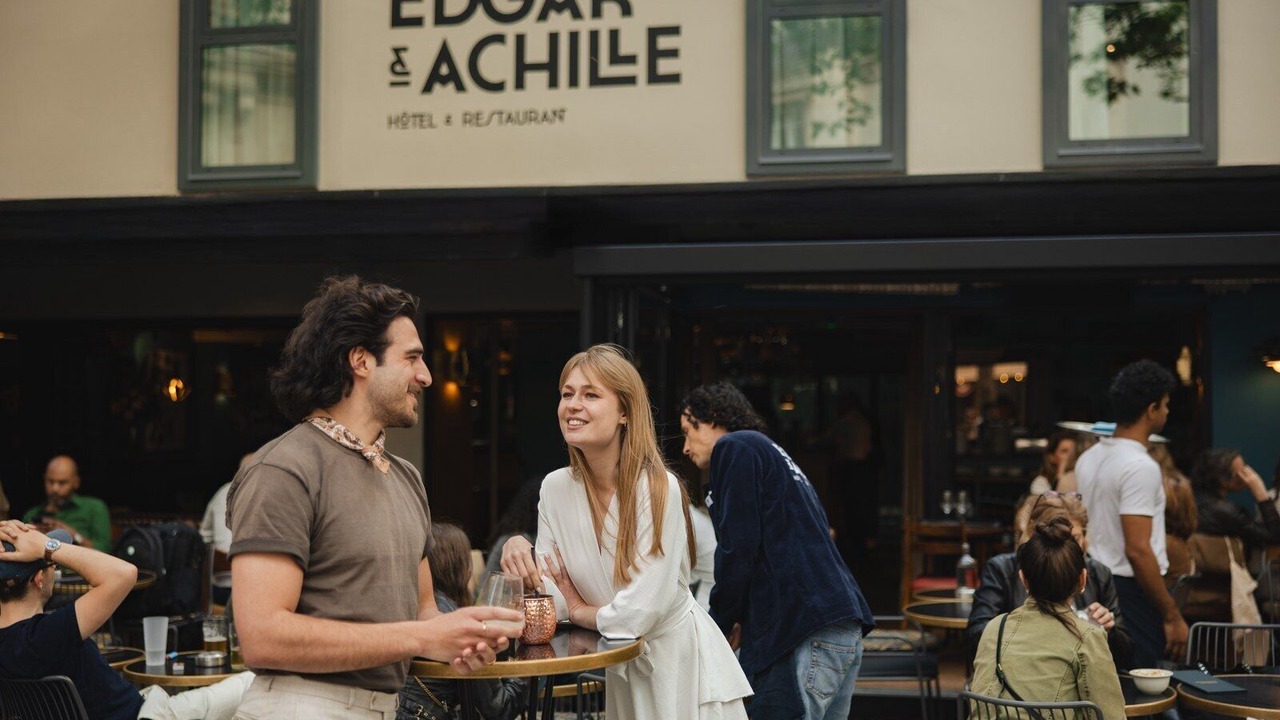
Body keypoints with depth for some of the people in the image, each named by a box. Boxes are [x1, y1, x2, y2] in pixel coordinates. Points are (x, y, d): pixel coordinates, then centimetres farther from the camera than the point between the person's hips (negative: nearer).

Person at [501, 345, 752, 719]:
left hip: (681, 658, -5)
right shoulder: (555, 488, -5)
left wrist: (579, 611, -8)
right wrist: (519, 556, -22)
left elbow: (639, 612, -25)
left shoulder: (659, 489, -22)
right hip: (621, 668, 5)